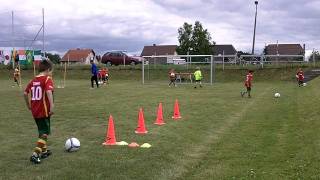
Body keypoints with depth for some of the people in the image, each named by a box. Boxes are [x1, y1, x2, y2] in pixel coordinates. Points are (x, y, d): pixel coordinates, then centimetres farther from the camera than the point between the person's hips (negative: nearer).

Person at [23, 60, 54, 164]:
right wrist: (52, 105, -32)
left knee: (42, 131, 23)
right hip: (44, 111, -7)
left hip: (35, 111, 7)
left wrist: (29, 105, 23)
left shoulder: (33, 80, 10)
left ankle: (44, 151, 35)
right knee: (44, 133, 2)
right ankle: (35, 154, -7)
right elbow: (48, 91, -28)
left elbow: (26, 93, 11)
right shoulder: (47, 79, -10)